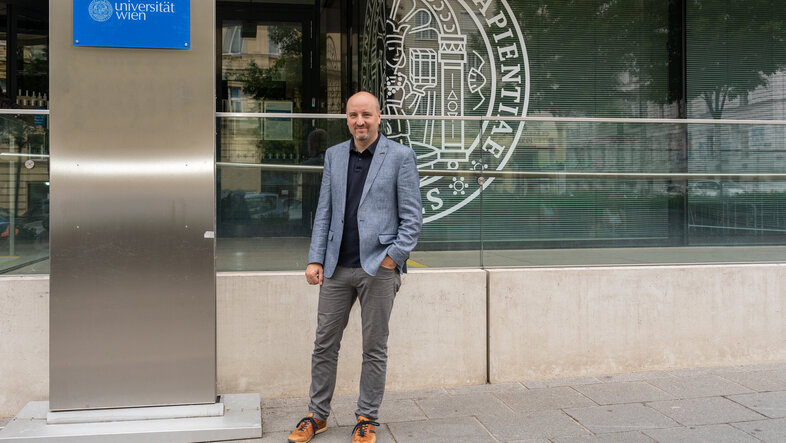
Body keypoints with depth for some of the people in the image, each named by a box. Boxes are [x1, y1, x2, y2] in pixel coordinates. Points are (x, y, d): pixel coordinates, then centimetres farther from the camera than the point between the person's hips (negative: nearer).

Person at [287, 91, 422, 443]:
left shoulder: (400, 156, -1)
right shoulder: (334, 155, 11)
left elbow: (412, 216, -2)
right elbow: (324, 212, 12)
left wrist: (393, 257, -11)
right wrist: (315, 259, 5)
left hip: (378, 268, -4)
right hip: (337, 268, 4)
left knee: (374, 348, 6)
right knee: (324, 344, 9)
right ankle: (317, 415, 24)